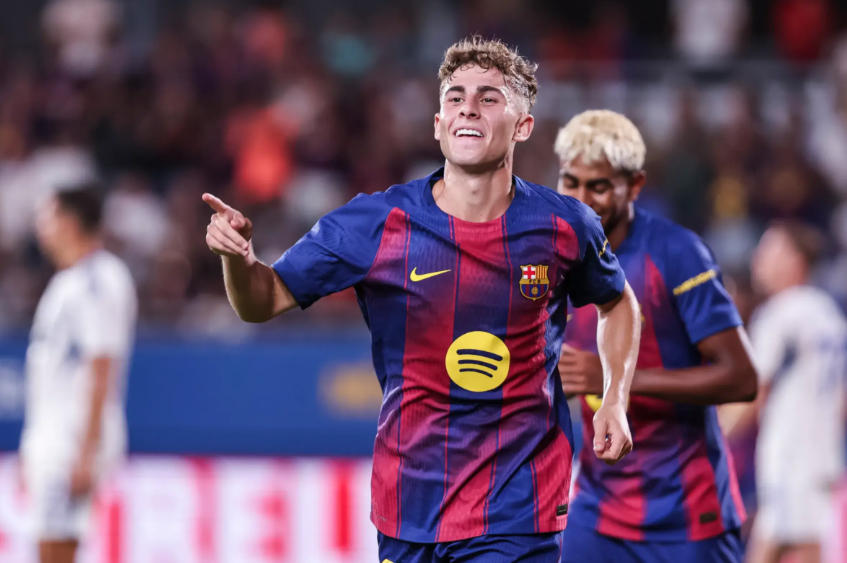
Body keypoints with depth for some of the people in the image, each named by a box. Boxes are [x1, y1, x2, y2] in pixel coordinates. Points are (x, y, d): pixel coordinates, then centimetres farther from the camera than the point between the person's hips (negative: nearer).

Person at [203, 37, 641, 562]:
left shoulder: (565, 227, -3)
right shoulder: (373, 224, -7)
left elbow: (617, 303, 19)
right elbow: (263, 301, 1)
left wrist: (615, 399, 5)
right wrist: (237, 255, -21)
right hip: (409, 510, 1)